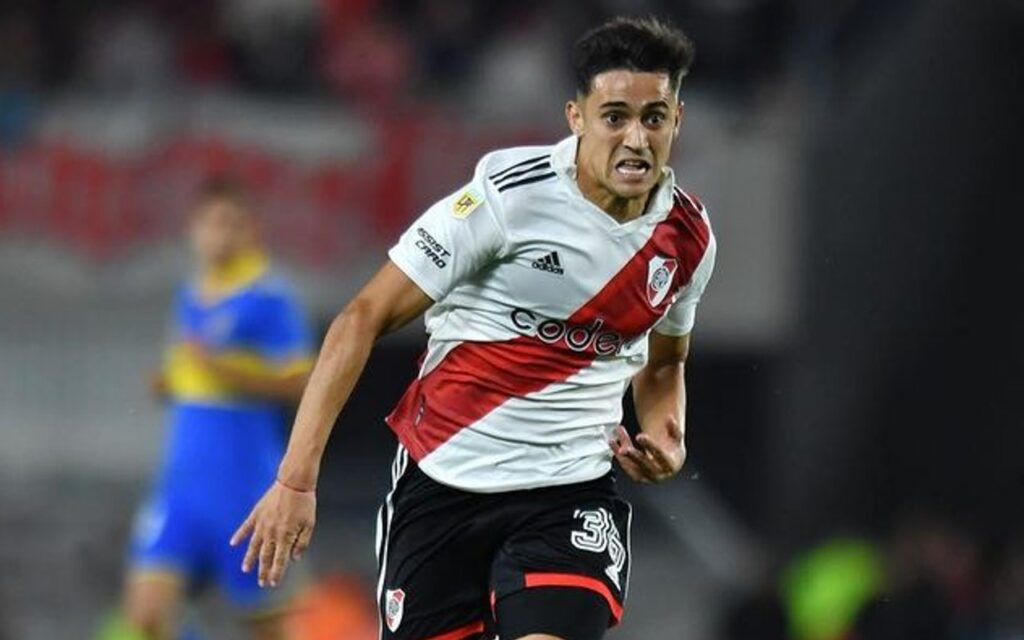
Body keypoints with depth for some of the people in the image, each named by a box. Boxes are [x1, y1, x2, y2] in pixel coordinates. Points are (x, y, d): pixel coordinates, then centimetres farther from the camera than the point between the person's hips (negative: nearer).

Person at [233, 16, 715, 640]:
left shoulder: (688, 236, 1)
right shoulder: (509, 194, -15)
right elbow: (364, 319, -13)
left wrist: (663, 436, 0)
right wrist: (296, 478, -18)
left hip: (569, 494, 2)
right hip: (441, 478, -2)